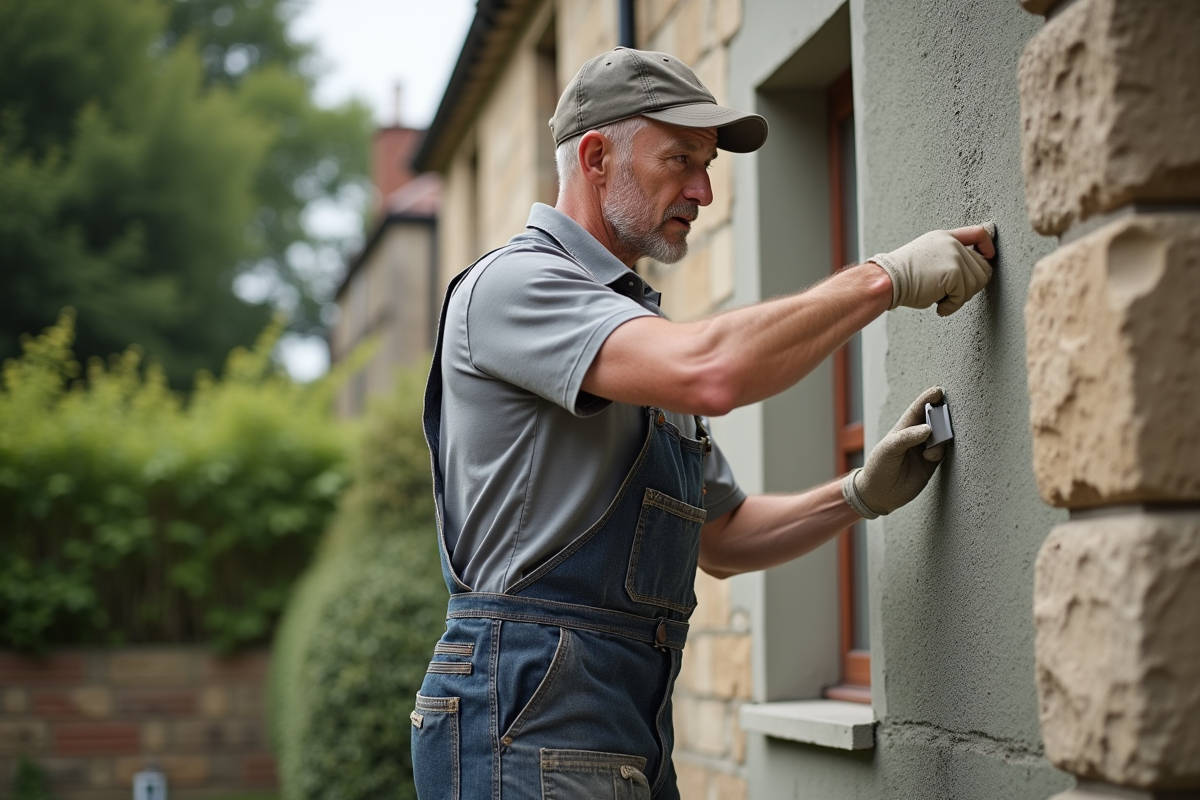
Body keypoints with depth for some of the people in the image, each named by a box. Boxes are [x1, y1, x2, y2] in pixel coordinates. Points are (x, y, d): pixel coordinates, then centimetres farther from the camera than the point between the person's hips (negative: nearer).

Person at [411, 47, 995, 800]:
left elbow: (719, 538, 23)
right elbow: (710, 374, -26)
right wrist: (886, 277, -16)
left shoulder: (640, 330, 21)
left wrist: (862, 493, 7)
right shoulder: (511, 283, -8)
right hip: (530, 717, -9)